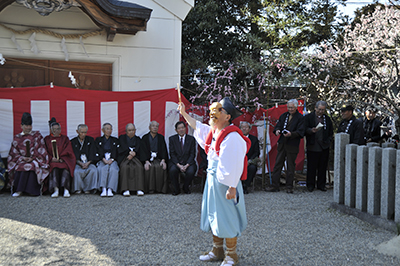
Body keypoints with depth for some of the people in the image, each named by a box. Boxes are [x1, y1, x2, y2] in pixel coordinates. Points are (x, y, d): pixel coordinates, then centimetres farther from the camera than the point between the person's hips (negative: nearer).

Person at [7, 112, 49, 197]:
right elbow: (14, 152, 9)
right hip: (21, 160, 2)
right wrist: (22, 158, -10)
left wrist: (32, 158, -12)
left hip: (34, 159, -2)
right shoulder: (17, 137, 14)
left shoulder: (37, 135, 10)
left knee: (31, 166, -34)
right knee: (20, 167, -32)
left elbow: (40, 150, 2)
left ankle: (19, 190, -33)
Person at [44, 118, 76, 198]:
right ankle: (56, 190, -47)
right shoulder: (47, 139, 18)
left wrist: (60, 158, -9)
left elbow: (68, 151, 7)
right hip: (52, 161, 0)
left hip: (63, 160, 0)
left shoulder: (65, 138, 18)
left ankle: (66, 190, -46)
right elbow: (45, 152, 9)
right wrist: (51, 158, -10)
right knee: (55, 168, -35)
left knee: (66, 168, -34)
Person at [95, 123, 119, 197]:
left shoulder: (115, 140, 25)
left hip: (112, 160, 1)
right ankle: (103, 189, -44)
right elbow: (99, 152, 6)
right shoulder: (98, 140, 22)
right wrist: (104, 159, -13)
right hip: (102, 160, 0)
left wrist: (112, 159, -10)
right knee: (103, 169, -37)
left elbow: (116, 152, 10)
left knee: (113, 169, -36)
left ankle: (110, 190, -42)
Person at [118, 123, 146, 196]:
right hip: (124, 157, -1)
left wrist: (133, 154, -13)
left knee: (139, 167, -32)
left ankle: (139, 189, -36)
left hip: (135, 157, 1)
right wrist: (130, 152, -17)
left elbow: (138, 149, 6)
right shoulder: (122, 138, 18)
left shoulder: (138, 139, 22)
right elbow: (124, 147, 0)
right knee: (124, 167, -35)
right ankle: (125, 190, -39)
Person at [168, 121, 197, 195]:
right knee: (172, 170, -32)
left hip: (188, 162, 0)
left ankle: (186, 187, 2)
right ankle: (176, 189, -7)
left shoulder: (191, 139, 3)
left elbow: (192, 154, -1)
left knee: (191, 172, -31)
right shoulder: (172, 139, 4)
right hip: (175, 162, 0)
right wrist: (178, 165, -17)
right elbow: (172, 154, -2)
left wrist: (186, 165, -16)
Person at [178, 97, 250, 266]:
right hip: (212, 179, 9)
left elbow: (234, 165, -23)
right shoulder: (212, 131, 7)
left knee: (227, 219, 1)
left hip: (225, 182, -9)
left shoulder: (232, 137, -20)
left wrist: (232, 188, -24)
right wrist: (184, 113, 30)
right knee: (213, 215, 18)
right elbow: (197, 126, 28)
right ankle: (217, 251, 34)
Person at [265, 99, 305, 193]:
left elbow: (300, 132, -10)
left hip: (292, 145, -5)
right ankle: (274, 186, 8)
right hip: (282, 143, 5)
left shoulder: (300, 118, -3)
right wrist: (277, 130, -10)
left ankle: (289, 187, 12)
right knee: (277, 164, 4)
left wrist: (291, 134, -26)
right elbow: (278, 125, 14)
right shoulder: (284, 115, 14)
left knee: (290, 166, 2)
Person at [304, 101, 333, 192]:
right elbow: (305, 129, -5)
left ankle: (321, 185, 18)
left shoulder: (327, 119, 14)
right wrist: (311, 130, -23)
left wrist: (329, 140, 7)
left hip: (324, 146, 4)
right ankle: (310, 185, 13)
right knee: (311, 167, 1)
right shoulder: (308, 117, 2)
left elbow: (331, 132, 20)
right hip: (312, 146, -3)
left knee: (323, 167, 7)